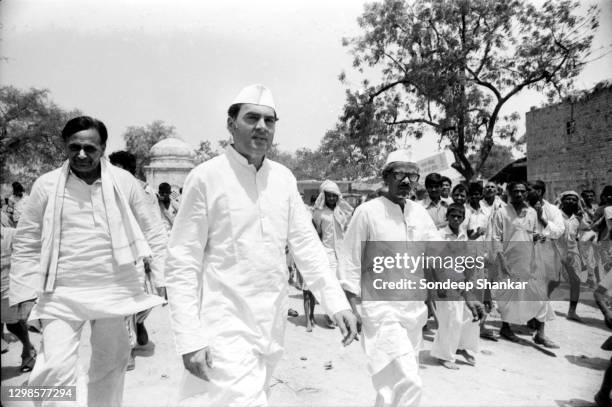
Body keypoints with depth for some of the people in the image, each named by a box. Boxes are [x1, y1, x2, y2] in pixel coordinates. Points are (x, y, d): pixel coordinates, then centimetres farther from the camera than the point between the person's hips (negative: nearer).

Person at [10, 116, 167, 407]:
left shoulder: (124, 182, -1)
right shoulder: (46, 185, -2)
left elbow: (151, 233, 5)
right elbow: (27, 244, 5)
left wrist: (162, 278, 2)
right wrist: (26, 293, 0)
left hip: (115, 290, 1)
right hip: (62, 295, -1)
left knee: (110, 366, 15)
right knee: (55, 369, -11)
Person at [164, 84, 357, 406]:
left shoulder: (284, 178, 5)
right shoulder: (206, 177, -10)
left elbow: (306, 245, 5)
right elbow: (181, 264, -10)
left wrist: (337, 303, -4)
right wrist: (190, 339, -14)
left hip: (271, 326, 6)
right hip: (226, 327, -5)